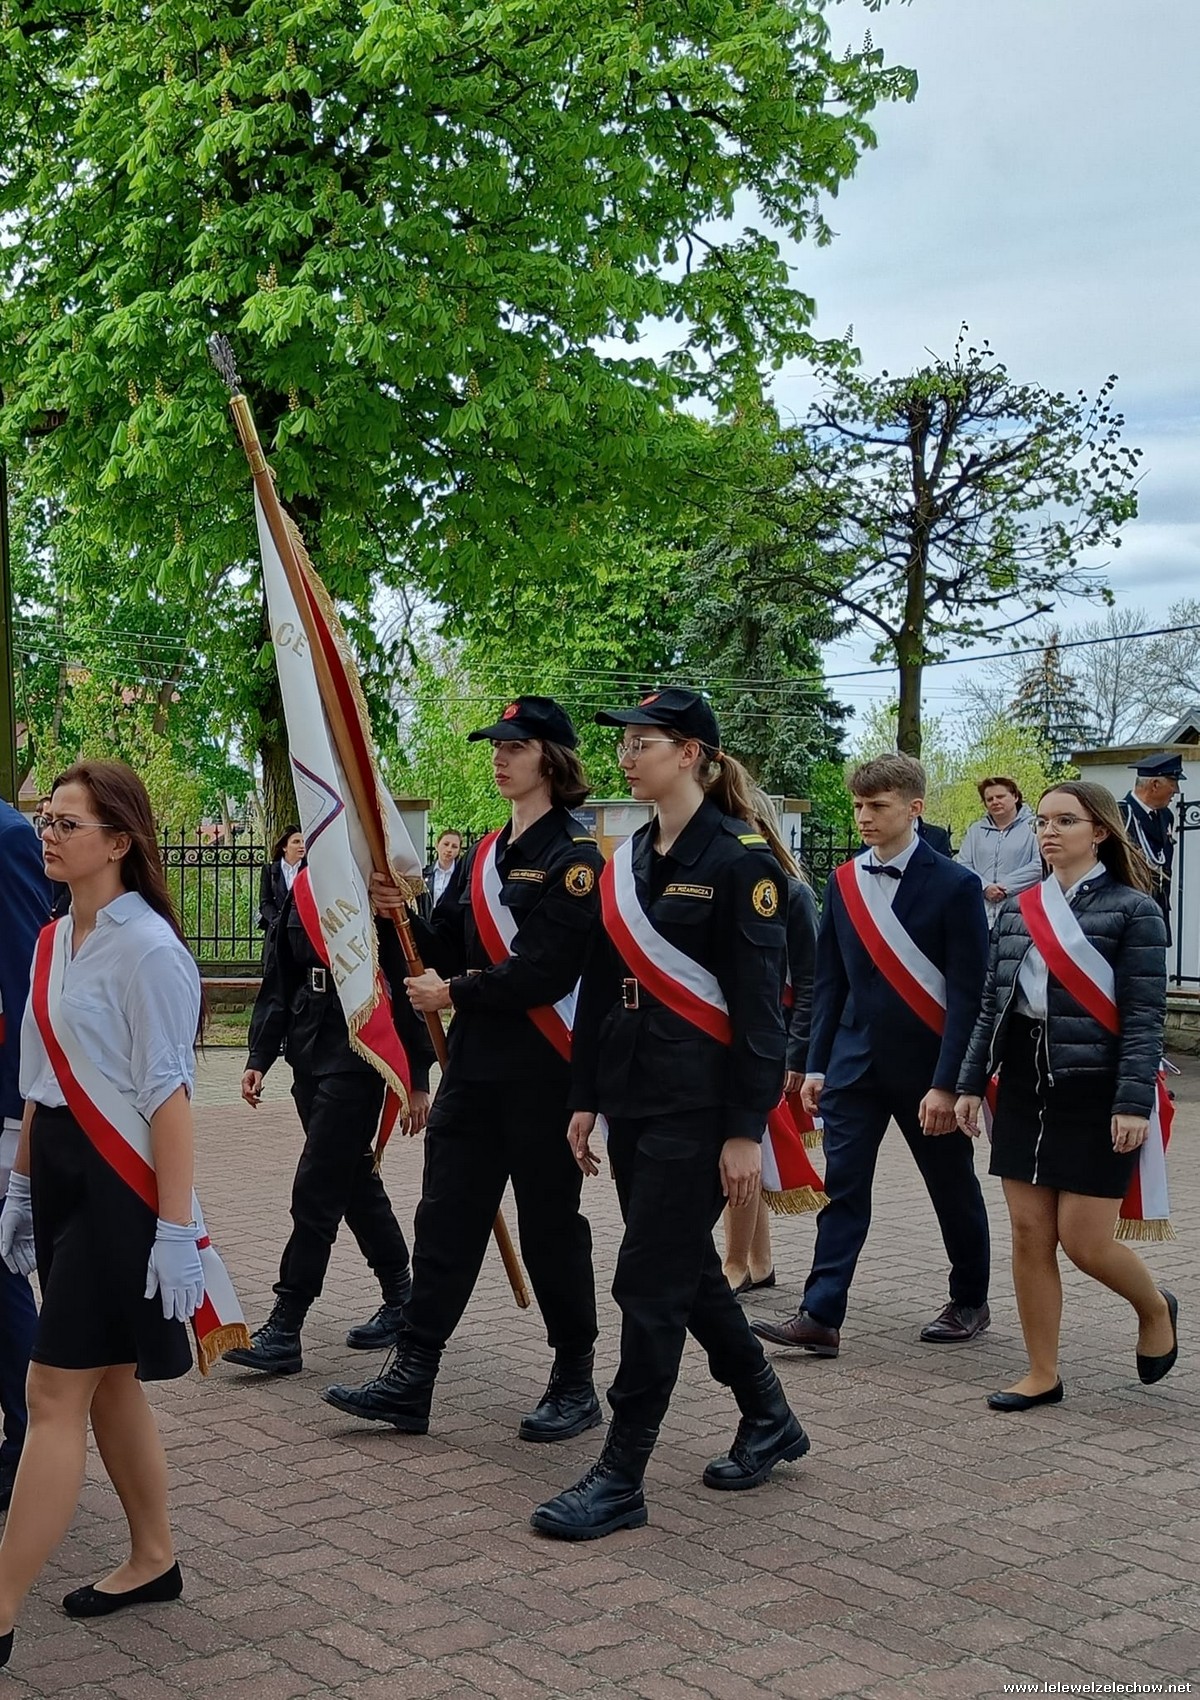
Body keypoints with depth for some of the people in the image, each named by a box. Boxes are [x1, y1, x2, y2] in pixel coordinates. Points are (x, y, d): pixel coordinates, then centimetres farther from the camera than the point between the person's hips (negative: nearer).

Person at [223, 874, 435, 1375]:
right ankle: (400, 1297, 32)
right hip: (311, 1056, 7)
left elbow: (409, 987, -9)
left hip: (358, 1059, -7)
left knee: (316, 1193, -6)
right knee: (354, 1180, 17)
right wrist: (259, 1057, 6)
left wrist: (417, 1080, -9)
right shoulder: (302, 893, 8)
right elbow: (278, 984, 13)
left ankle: (284, 1331, -1)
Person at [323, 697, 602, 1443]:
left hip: (544, 1070, -7)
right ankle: (410, 1381, 11)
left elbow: (549, 969, -19)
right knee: (446, 1217, 6)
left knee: (551, 1224, 3)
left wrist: (453, 993, -12)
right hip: (475, 1062, 7)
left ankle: (576, 1384, 17)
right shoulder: (484, 854, 14)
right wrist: (404, 917, -5)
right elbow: (447, 948, 13)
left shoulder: (573, 855, -10)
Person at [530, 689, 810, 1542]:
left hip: (699, 1103, -8)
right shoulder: (628, 859, 11)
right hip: (632, 1096, 8)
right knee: (687, 1269, 16)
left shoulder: (740, 858, -12)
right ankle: (769, 1418, 35)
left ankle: (622, 1479, 6)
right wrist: (585, 1098, 12)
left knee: (651, 1282, -4)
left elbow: (761, 1003, -14)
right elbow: (601, 984, 14)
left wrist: (747, 1130, -17)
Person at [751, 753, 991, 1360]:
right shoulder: (844, 882, 5)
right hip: (856, 1060, 4)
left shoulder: (954, 885, -10)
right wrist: (816, 1064, 5)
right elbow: (829, 981, 9)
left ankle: (970, 1302, 30)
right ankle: (821, 1316, -3)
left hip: (928, 1067, -3)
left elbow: (968, 991, -12)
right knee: (842, 1185, -3)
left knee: (953, 1189, 12)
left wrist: (947, 1083, -16)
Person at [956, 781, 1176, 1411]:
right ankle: (1042, 1374, 17)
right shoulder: (1017, 911, 10)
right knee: (1029, 1234, 5)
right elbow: (992, 1005, 13)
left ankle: (1155, 1309, 27)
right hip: (1024, 1086, 5)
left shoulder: (1132, 909, -5)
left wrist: (1133, 1102, -17)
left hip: (1095, 1092, -5)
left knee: (1084, 1239, -4)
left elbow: (1144, 1015, -10)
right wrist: (970, 1083, 8)